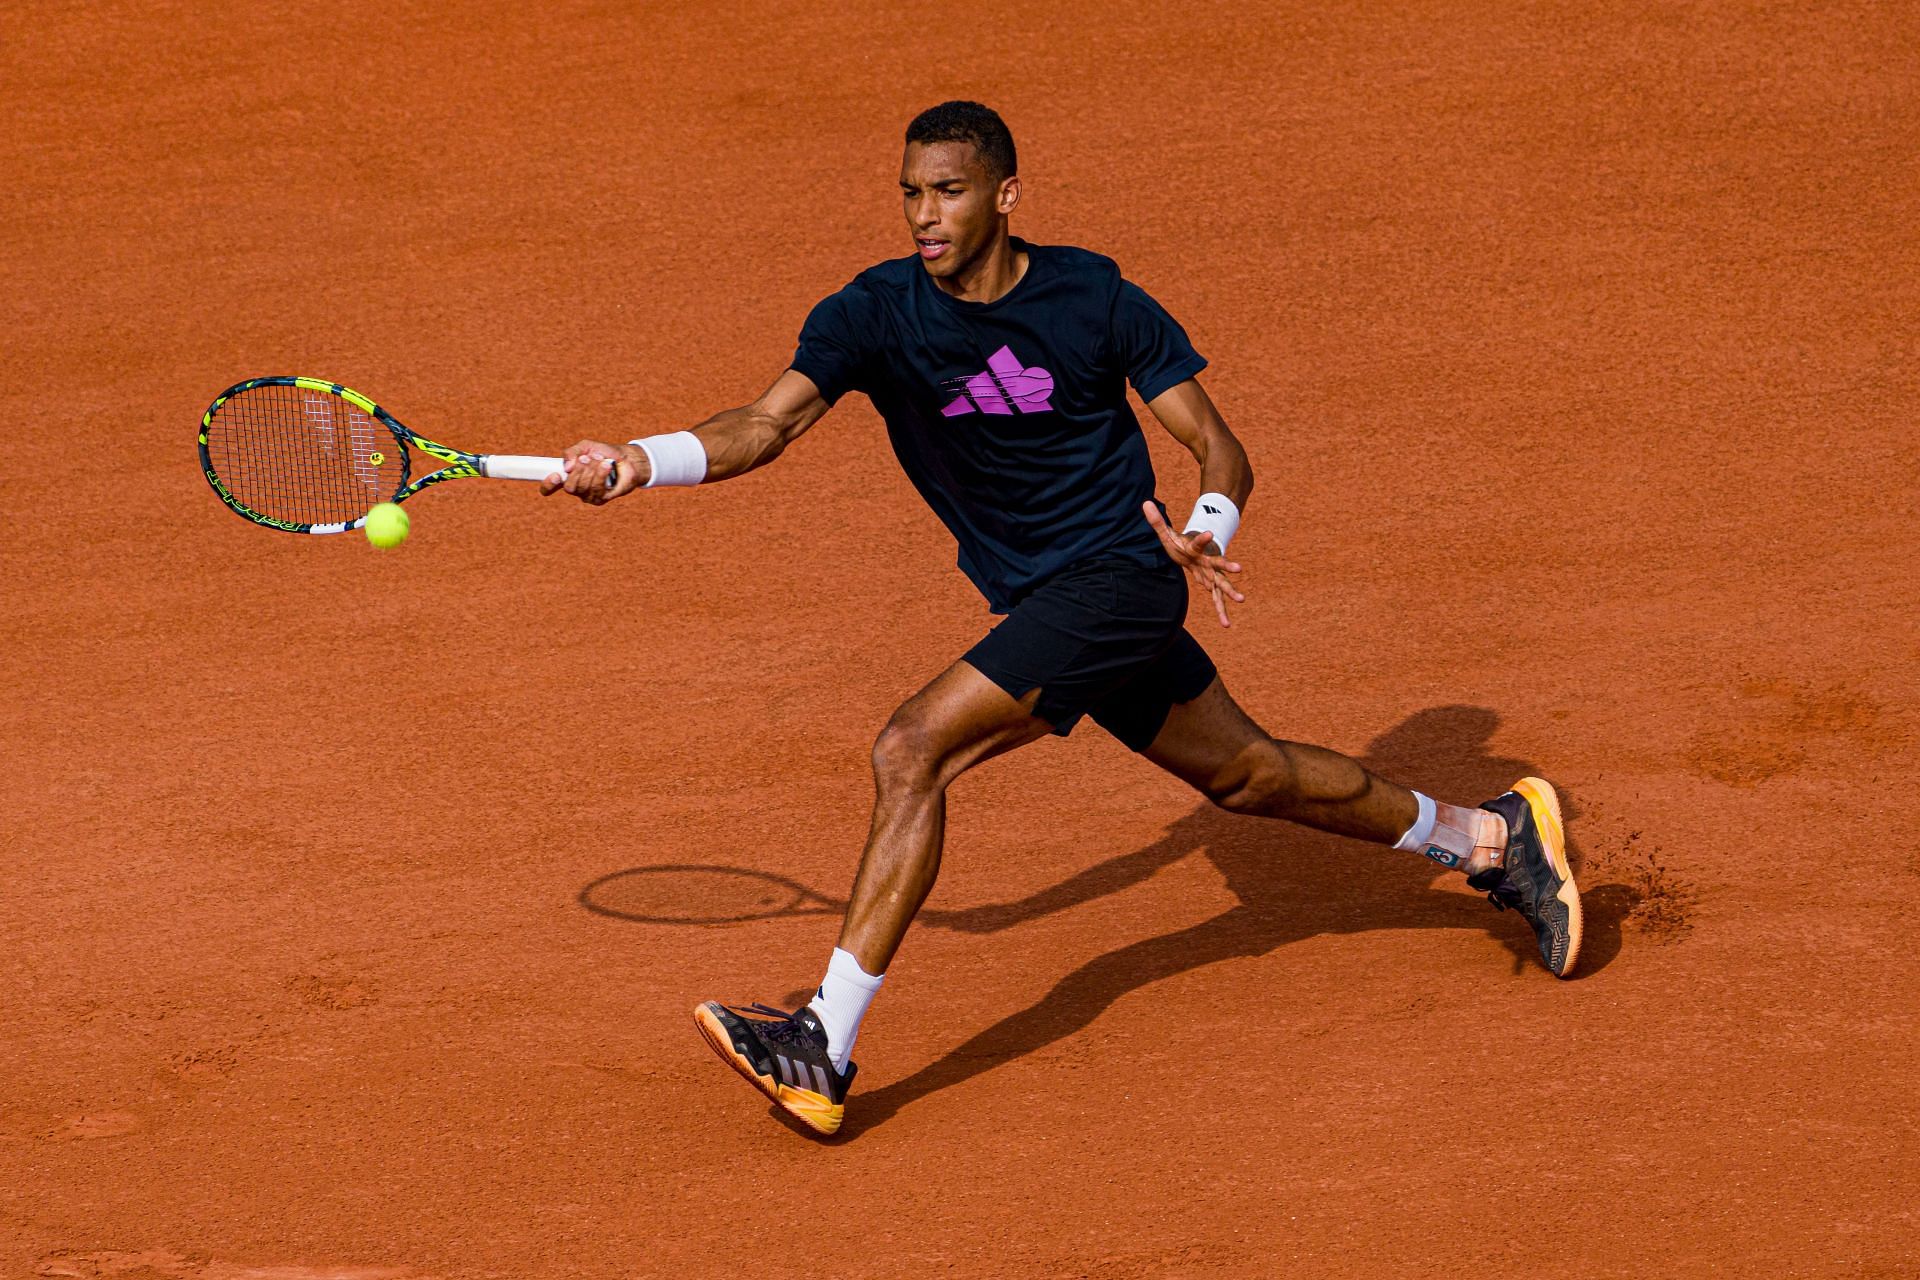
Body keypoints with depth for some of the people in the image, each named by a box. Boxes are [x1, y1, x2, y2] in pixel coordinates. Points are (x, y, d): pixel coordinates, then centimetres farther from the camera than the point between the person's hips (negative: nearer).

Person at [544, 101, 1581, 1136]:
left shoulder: (1095, 300, -12)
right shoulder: (876, 313, -6)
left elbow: (1220, 452, -8)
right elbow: (772, 421, -20)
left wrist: (1205, 533, -30)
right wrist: (640, 463, -37)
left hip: (1120, 577, -6)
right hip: (1038, 603, 6)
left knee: (911, 751, -23)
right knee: (1244, 774, 23)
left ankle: (826, 1048, -24)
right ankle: (1493, 837, 44)